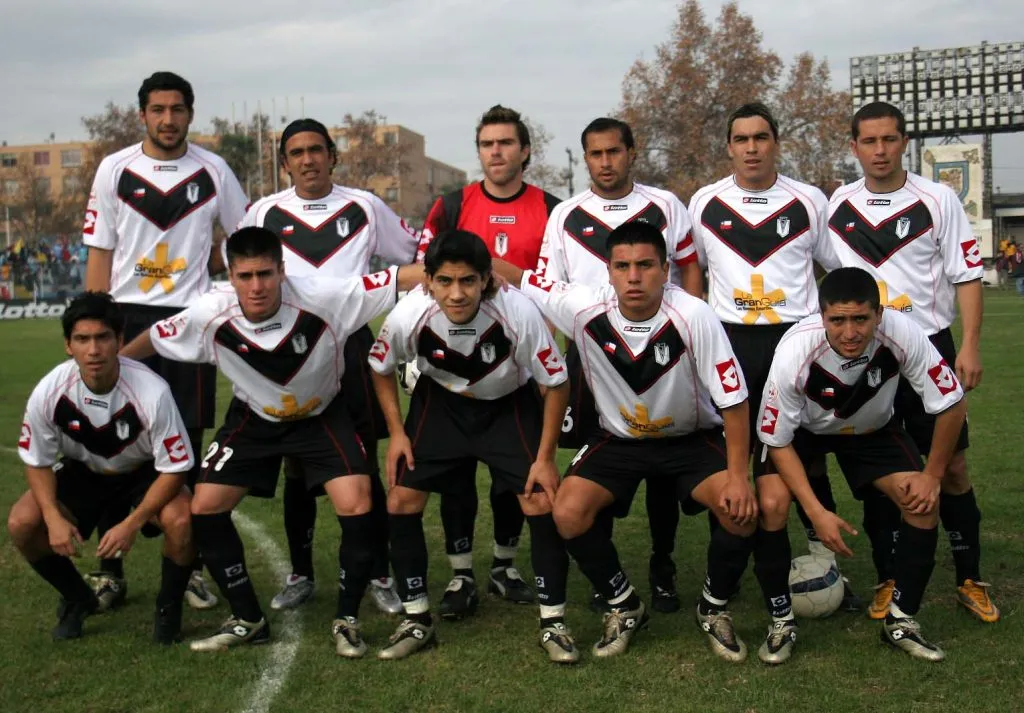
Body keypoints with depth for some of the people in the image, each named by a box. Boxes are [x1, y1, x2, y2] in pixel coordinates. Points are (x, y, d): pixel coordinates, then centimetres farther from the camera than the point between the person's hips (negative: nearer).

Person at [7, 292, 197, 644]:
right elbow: (37, 461, -8)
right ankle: (78, 600, 9)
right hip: (83, 472, 3)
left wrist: (131, 525, -31)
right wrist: (54, 518, -22)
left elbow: (174, 468, -24)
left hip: (144, 473, -3)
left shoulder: (152, 391, -33)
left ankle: (168, 607, -2)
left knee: (181, 521, -32)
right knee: (22, 523, -20)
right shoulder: (49, 391, -24)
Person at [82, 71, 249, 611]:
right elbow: (99, 253, 5)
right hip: (126, 317, 1)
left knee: (186, 446, 3)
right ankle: (110, 571, 14)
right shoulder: (115, 170, 4)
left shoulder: (213, 172, 4)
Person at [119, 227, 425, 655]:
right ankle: (248, 620, 13)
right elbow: (151, 341, -6)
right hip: (254, 418, 3)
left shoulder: (324, 298, -33)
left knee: (358, 509, -19)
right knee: (204, 509, -6)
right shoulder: (210, 316, -24)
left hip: (323, 415, -2)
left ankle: (346, 620, 5)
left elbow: (403, 279, -34)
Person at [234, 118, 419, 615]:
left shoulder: (365, 208, 5)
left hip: (350, 347, -1)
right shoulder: (264, 214, 6)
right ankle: (300, 575, 21)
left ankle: (380, 576, 10)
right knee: (297, 471, 8)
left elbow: (415, 254, 16)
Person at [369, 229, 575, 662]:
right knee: (401, 502, -5)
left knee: (542, 503, -13)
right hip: (440, 402, 2)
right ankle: (417, 620, 13)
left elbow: (556, 383, -19)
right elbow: (381, 368, -4)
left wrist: (545, 457, -17)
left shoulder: (518, 313, -34)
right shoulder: (408, 316, -28)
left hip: (510, 404, -2)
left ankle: (553, 622, 5)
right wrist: (397, 431, -7)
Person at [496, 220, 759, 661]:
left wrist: (738, 476, -23)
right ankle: (624, 608, 7)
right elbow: (514, 277, -10)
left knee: (742, 510, -24)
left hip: (692, 439, -1)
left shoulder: (694, 318, -27)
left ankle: (714, 608, 6)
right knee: (568, 512, -20)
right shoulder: (585, 309, -22)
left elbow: (733, 400, -20)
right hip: (618, 439, 2)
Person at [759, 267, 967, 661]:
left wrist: (932, 475, -14)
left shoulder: (902, 334, -35)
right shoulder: (794, 352, -37)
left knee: (925, 501, -15)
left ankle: (901, 619, 2)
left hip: (873, 429, 2)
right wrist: (817, 512, -29)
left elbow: (952, 403, -18)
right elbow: (777, 441, -24)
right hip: (803, 429, -2)